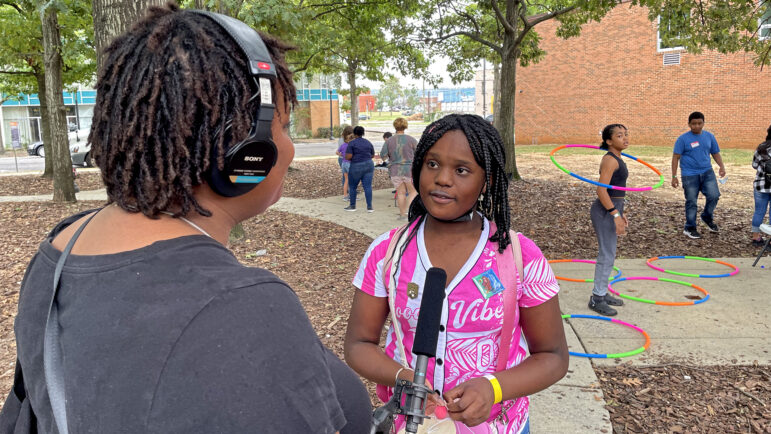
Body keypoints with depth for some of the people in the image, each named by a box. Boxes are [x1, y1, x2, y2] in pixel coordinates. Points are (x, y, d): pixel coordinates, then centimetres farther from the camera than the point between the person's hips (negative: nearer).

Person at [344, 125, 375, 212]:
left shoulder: (352, 143, -9)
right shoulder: (368, 142, 7)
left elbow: (348, 156, -16)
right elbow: (372, 155, 15)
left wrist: (346, 156, 5)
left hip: (356, 167, -4)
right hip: (368, 165, 4)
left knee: (352, 186, 12)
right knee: (368, 186, 2)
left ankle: (352, 206, 19)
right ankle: (369, 207, -1)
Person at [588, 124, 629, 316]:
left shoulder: (616, 159, 15)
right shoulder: (610, 160, -15)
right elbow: (601, 190, -23)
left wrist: (620, 212, 21)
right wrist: (615, 215, -25)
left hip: (612, 208, 10)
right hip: (605, 211, -10)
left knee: (608, 254, 15)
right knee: (607, 255, -5)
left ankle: (602, 293, 26)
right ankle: (597, 299, 3)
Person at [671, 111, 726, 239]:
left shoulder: (709, 136, 6)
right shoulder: (683, 139, -6)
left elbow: (715, 153, 14)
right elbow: (676, 157, -5)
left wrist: (722, 166, -4)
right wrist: (674, 177, -9)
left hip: (707, 172, 3)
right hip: (690, 175, -3)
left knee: (714, 196, -7)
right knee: (691, 202, 2)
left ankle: (707, 217, 22)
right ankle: (690, 228, 17)